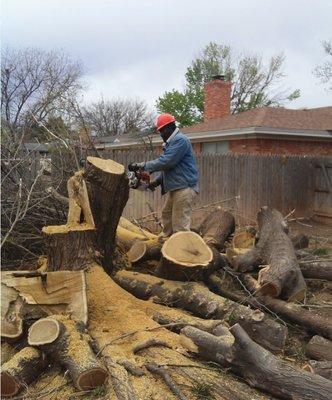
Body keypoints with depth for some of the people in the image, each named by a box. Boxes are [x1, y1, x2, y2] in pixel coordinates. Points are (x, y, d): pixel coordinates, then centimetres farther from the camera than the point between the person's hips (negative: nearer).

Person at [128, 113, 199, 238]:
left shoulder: (180, 140, -14)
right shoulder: (171, 142, 19)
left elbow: (166, 162, -23)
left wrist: (142, 166, -19)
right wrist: (157, 181, 10)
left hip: (184, 188, -11)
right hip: (175, 188, 11)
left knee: (180, 224, -10)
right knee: (167, 215, 19)